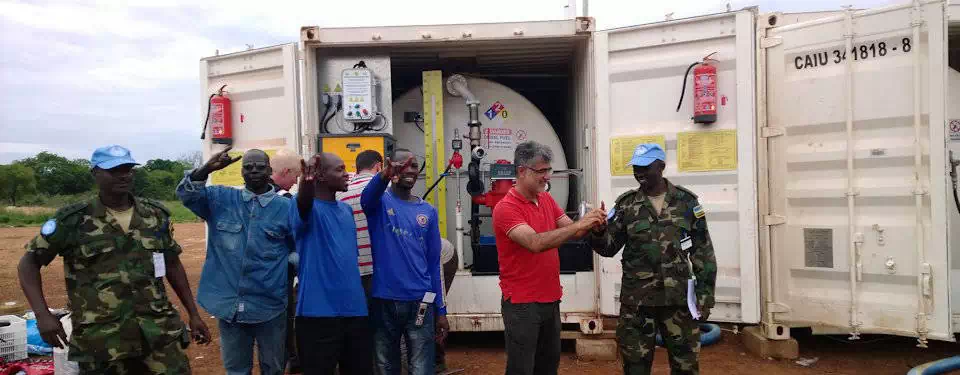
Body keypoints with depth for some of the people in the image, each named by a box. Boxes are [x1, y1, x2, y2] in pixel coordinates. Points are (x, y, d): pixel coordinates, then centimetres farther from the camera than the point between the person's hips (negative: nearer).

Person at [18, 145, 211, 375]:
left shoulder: (156, 215, 8)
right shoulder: (73, 220, -3)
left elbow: (172, 265, 15)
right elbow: (29, 262, 3)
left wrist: (193, 314, 14)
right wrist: (42, 315, -9)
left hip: (159, 330, 3)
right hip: (101, 337, -2)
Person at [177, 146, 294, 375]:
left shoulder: (285, 207, -1)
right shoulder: (221, 199, 5)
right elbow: (186, 194, -7)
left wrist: (287, 264, -10)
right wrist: (207, 168, -21)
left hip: (270, 305, -1)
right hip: (229, 304, 1)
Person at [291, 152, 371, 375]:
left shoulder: (347, 210, 15)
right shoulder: (309, 209, -7)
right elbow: (303, 203, -29)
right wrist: (306, 182, -54)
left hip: (355, 310, 7)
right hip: (319, 312, -6)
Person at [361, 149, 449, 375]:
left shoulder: (428, 211, 8)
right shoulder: (380, 203, 1)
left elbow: (433, 263, 11)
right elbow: (367, 198, -25)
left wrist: (440, 309, 8)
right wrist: (384, 176, -48)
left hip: (420, 302, 2)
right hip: (383, 302, -1)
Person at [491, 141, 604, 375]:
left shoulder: (547, 199, 7)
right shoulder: (506, 208, -18)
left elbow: (573, 232, 5)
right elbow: (536, 242, -30)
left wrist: (590, 224, -17)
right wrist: (579, 224, -29)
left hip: (550, 299, 8)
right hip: (522, 303, -7)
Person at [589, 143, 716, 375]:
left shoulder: (686, 201, 1)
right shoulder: (626, 204, 1)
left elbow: (703, 251, 3)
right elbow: (609, 247, -2)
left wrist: (705, 294, -1)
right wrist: (599, 232, -24)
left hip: (678, 298, 0)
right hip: (636, 300, 0)